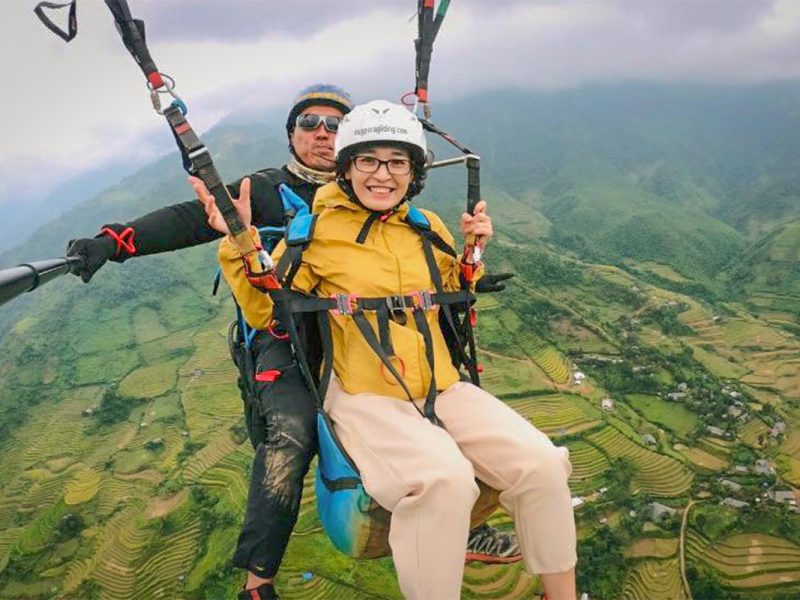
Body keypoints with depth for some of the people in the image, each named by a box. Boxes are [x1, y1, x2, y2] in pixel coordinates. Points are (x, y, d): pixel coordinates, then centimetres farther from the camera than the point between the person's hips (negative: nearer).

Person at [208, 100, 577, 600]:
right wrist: (239, 244, -11)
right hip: (365, 397, -4)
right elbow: (268, 313, 0)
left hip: (444, 389, 5)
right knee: (444, 480, -33)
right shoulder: (317, 229, 0)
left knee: (541, 464, -14)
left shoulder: (428, 228, 12)